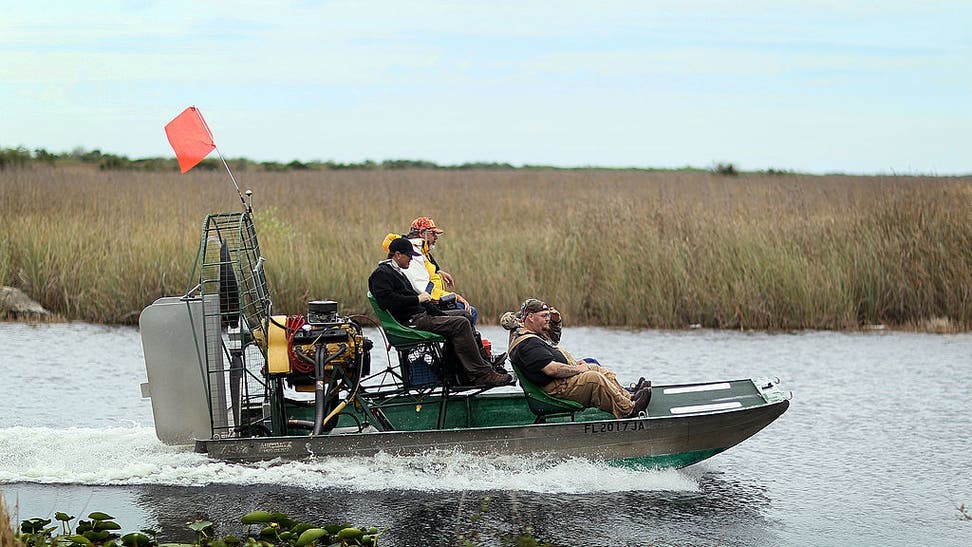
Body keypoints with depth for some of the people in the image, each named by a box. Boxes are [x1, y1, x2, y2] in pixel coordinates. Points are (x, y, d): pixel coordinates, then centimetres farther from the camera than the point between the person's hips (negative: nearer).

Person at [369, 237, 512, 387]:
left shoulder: (396, 272, 24)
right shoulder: (381, 274, -9)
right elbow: (387, 300, -25)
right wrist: (418, 299, -16)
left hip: (421, 313, 11)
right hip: (411, 321, -11)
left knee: (464, 315, 17)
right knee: (461, 324, -19)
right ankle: (482, 374, -19)